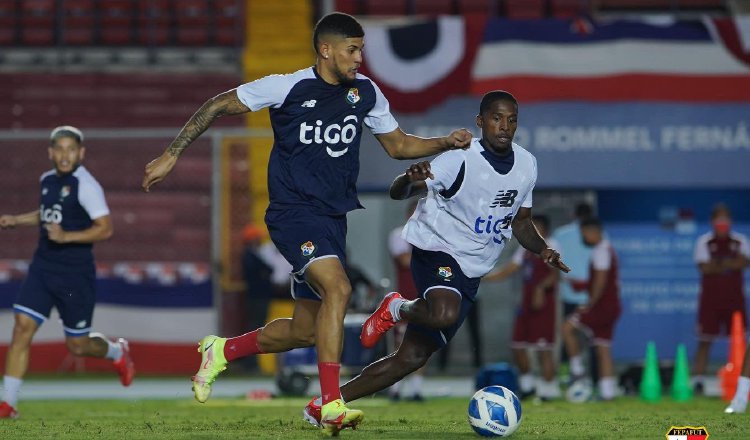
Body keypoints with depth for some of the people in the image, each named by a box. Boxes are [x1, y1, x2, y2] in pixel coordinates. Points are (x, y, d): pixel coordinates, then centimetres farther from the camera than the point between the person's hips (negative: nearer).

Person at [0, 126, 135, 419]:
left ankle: (117, 352, 40)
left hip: (75, 274, -6)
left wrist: (66, 236, -28)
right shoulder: (47, 180, 9)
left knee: (77, 346, 5)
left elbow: (105, 228, -19)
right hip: (43, 266, 6)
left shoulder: (85, 185, -14)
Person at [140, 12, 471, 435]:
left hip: (333, 219, 7)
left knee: (305, 331, 9)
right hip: (293, 211, -7)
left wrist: (446, 143, 0)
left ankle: (221, 351, 34)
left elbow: (398, 145, 19)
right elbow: (217, 106, 0)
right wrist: (171, 156, 0)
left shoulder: (366, 93, 6)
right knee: (338, 288, -30)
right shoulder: (287, 87, -9)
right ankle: (332, 405, -30)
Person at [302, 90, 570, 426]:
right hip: (437, 250, -7)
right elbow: (397, 192, -19)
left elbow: (520, 221, 20)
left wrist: (542, 249, 0)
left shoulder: (526, 165, 5)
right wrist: (410, 180, -43)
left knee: (412, 358, 3)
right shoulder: (461, 159, -17)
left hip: (470, 273, 7)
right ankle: (396, 309, -4)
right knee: (444, 314, -40)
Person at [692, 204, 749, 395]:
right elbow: (705, 267, -10)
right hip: (710, 298, -2)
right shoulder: (704, 241, 2)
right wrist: (731, 265, -10)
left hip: (734, 298, 2)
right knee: (705, 340, -2)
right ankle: (698, 380, -1)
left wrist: (717, 265, -17)